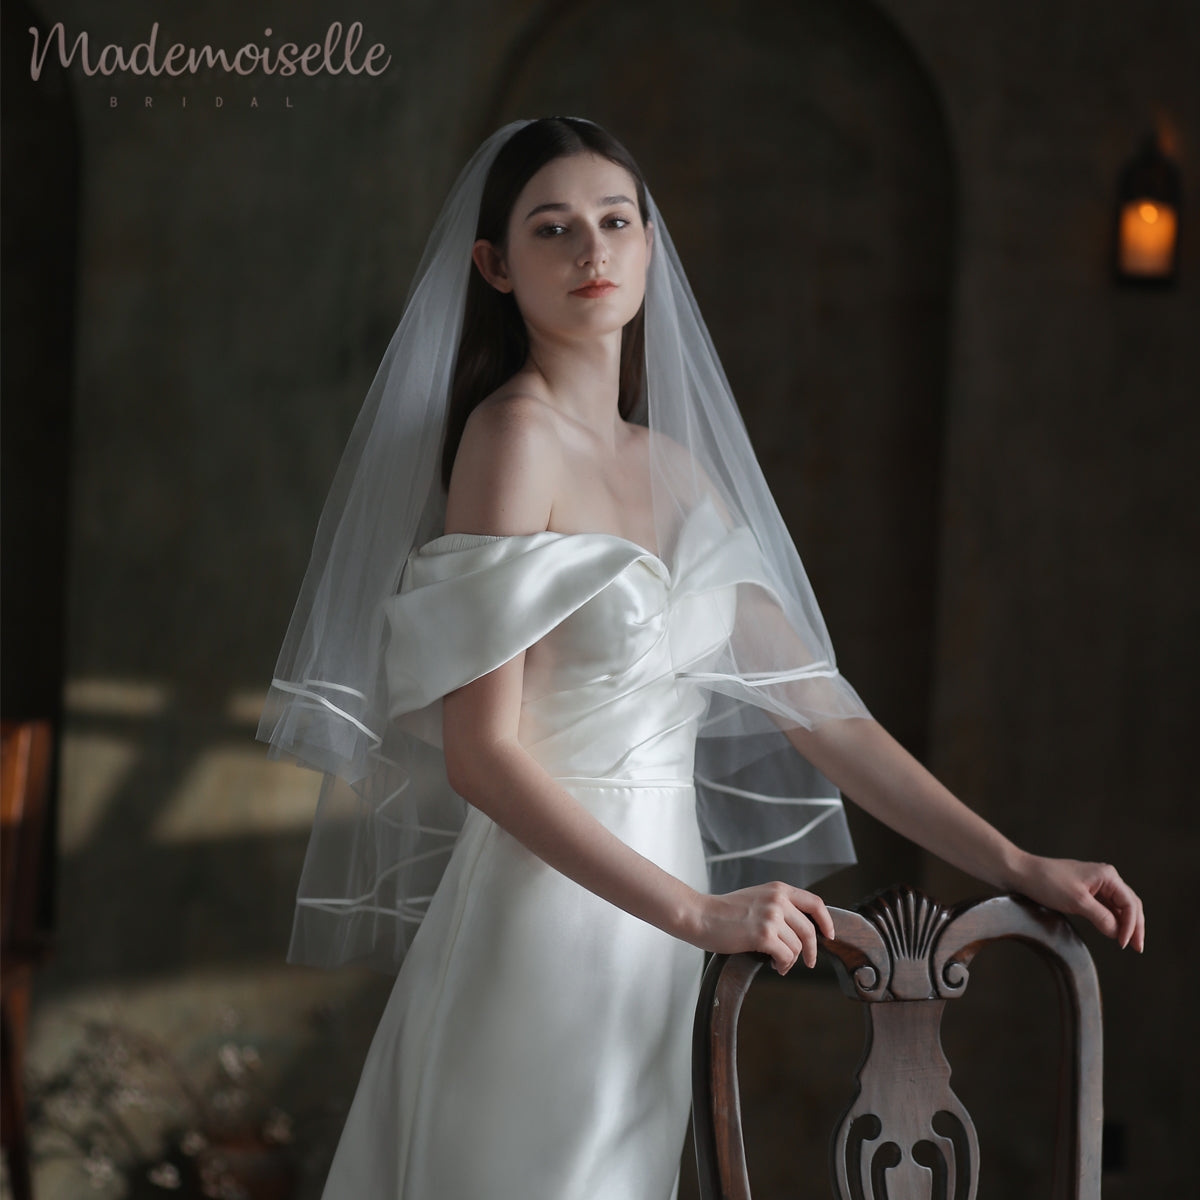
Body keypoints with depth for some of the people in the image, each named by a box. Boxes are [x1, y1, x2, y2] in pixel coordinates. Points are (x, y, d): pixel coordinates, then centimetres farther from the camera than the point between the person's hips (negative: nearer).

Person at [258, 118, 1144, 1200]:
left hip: (645, 921, 7)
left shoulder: (676, 469, 12)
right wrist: (698, 911, -22)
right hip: (543, 926, -7)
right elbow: (481, 752, -17)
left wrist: (1014, 863, 6)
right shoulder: (513, 433, -11)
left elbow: (810, 701, 12)